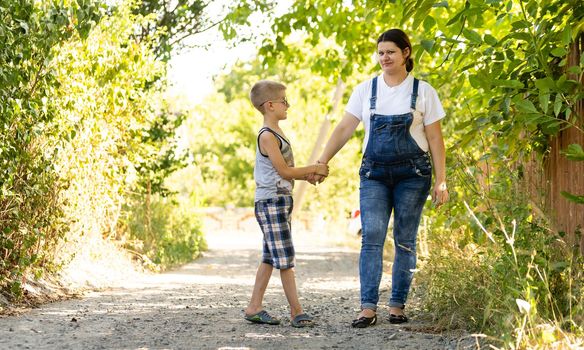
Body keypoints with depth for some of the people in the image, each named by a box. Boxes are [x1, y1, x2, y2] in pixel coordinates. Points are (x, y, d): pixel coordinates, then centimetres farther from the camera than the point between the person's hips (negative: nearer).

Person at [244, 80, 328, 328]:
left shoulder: (277, 134, 18)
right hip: (270, 201, -10)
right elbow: (284, 171, -16)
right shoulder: (268, 136, -14)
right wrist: (314, 169, -7)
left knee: (271, 257, 11)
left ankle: (254, 307, 15)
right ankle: (296, 310, -5)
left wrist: (309, 175, 4)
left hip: (281, 201, 10)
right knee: (284, 257, -8)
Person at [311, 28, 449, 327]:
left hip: (413, 173, -1)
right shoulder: (365, 90, 6)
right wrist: (322, 162, -7)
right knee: (371, 237, -10)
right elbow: (344, 129, 3)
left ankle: (397, 306, 10)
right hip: (374, 173, 1)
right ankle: (368, 308, -11)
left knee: (405, 241, 2)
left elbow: (434, 139, 1)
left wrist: (440, 181, -4)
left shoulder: (422, 91, 1)